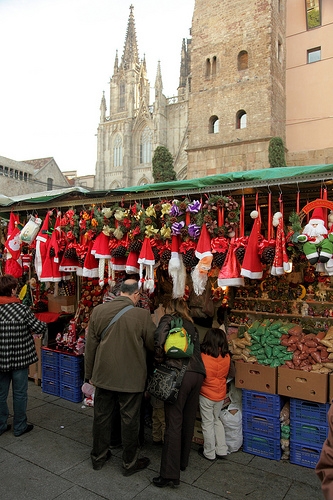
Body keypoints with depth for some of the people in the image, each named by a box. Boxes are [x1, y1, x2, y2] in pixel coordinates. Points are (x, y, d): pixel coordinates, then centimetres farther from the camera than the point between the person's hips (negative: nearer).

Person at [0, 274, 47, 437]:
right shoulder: (21, 309, -17)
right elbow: (39, 328, -13)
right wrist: (44, 325, 9)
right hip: (19, 358, -3)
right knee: (19, 393, 12)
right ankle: (20, 427, 25)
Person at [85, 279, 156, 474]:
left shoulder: (98, 310, -6)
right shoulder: (142, 315, -18)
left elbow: (91, 345, 1)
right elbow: (153, 344, -6)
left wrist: (90, 373, 12)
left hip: (104, 375, 4)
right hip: (131, 377, -3)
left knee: (102, 416, 19)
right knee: (130, 419, 13)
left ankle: (98, 456, 37)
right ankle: (130, 463, 30)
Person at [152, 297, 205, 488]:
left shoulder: (168, 319, 6)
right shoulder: (192, 326, 24)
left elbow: (160, 339, -10)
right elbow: (196, 349, 19)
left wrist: (159, 360, 4)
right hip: (198, 373, 6)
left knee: (174, 423, -4)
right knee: (188, 420, 17)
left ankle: (170, 474, 0)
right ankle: (183, 462, 32)